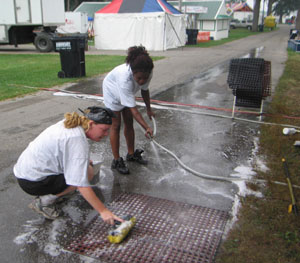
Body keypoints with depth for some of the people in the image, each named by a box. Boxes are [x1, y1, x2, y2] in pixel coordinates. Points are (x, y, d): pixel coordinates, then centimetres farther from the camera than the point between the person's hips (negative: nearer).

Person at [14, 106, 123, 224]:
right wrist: (103, 211, -25)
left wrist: (84, 160, 13)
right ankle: (43, 202, -7)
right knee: (88, 172, -18)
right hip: (31, 182, -9)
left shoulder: (72, 124, 2)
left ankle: (51, 193, 13)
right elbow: (81, 184, -28)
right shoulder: (77, 140, -25)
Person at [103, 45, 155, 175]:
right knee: (116, 125, -3)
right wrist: (147, 127, -49)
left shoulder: (147, 73, -30)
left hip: (127, 93, 6)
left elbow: (144, 90, -6)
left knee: (129, 123, 10)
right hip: (112, 92, -5)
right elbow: (133, 109, -45)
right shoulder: (125, 78, -47)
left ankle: (131, 154, 26)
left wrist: (148, 109, 4)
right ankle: (116, 161, 8)